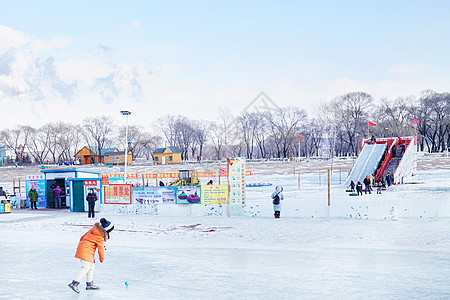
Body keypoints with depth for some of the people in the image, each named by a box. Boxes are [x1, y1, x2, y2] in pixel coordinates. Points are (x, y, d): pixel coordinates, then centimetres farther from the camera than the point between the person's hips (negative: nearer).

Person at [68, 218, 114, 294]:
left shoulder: (94, 229, 12)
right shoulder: (100, 236, -13)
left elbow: (83, 237, 19)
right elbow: (101, 248, -6)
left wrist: (80, 245, 30)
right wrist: (102, 258, 7)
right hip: (86, 251, -10)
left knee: (92, 266, 14)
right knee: (86, 267, -17)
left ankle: (89, 284, 20)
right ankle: (74, 283, -22)